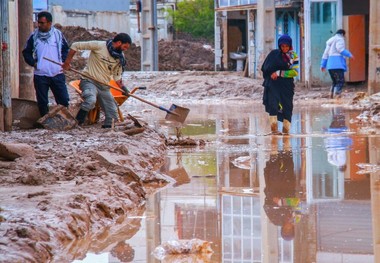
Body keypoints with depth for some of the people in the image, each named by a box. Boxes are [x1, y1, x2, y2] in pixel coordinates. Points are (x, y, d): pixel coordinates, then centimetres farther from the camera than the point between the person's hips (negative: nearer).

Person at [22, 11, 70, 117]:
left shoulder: (58, 34, 3)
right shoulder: (34, 36, 0)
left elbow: (66, 49, 15)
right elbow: (26, 52, 10)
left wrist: (63, 62, 3)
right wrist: (33, 63, -4)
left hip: (57, 74, 1)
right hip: (40, 75, -1)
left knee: (63, 100, 1)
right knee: (42, 102, 2)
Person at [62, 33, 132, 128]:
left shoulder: (120, 57, 7)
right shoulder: (99, 46, -13)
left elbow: (117, 75, 19)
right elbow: (75, 45, -10)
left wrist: (122, 87, 2)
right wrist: (67, 62, -11)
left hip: (104, 87, 7)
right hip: (89, 81, -7)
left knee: (112, 115, 1)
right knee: (91, 100, -36)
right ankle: (76, 123, -24)